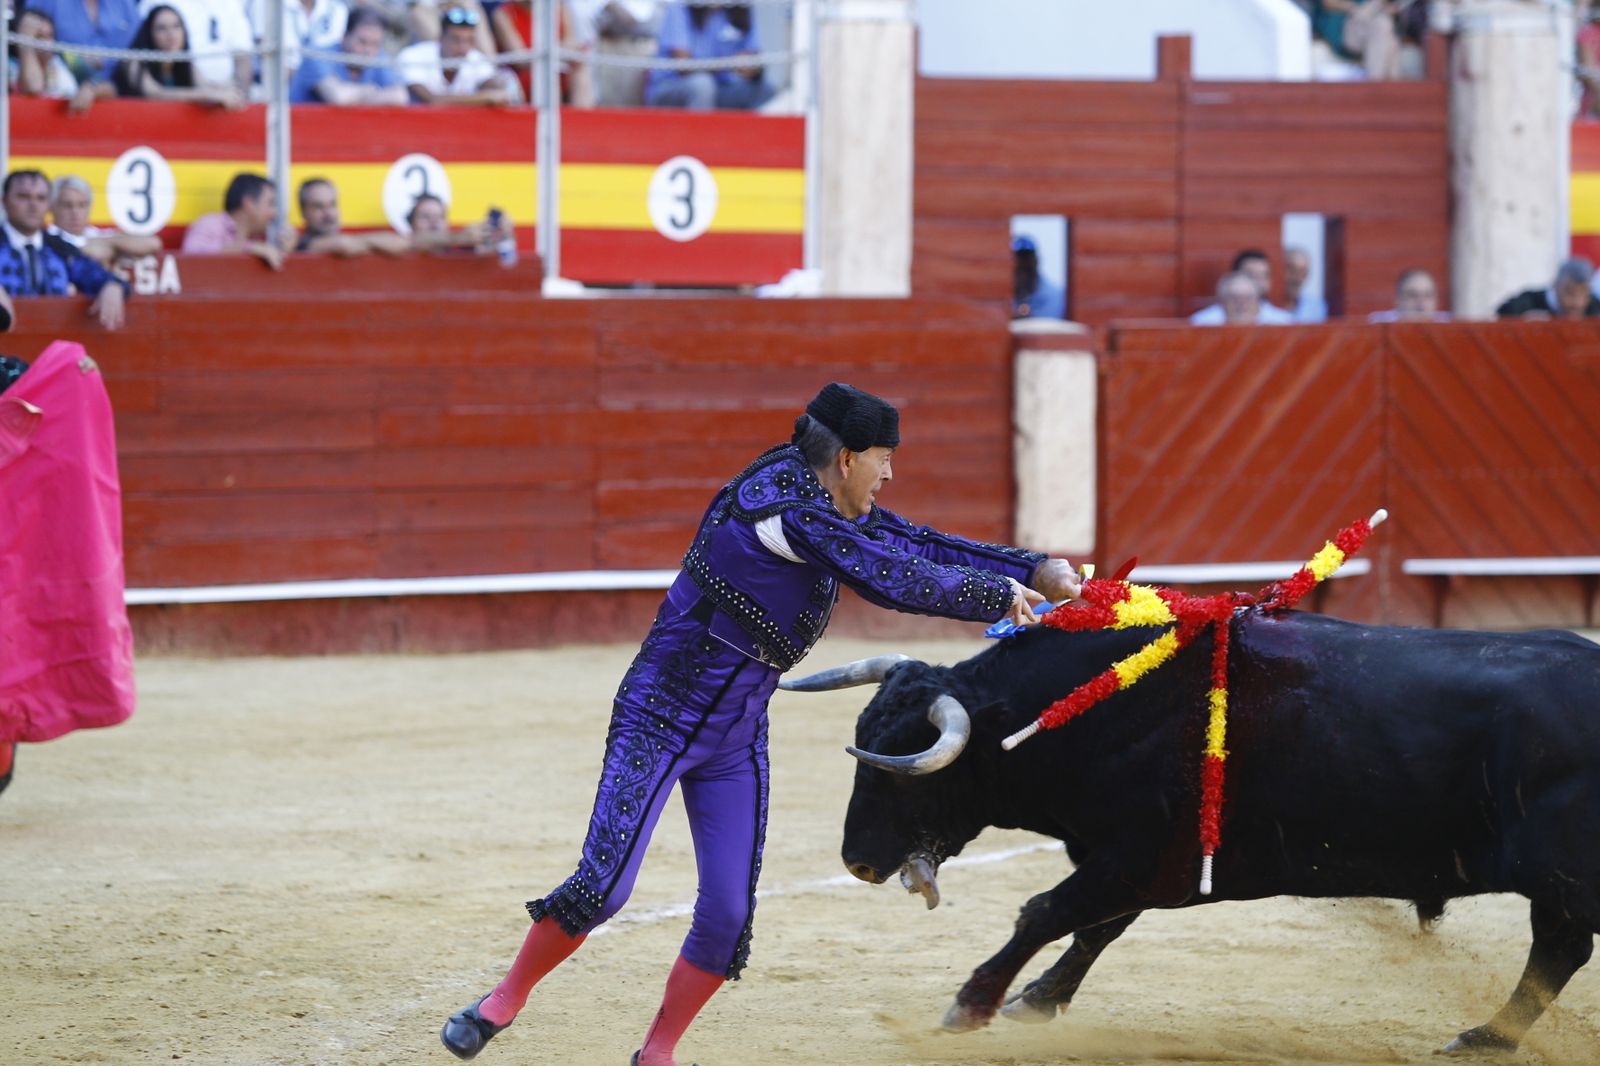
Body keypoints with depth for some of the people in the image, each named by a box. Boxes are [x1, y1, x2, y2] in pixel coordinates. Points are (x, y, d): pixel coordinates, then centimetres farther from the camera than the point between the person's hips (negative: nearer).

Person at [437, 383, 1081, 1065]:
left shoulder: (835, 506, 4)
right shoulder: (787, 509, -23)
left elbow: (921, 546, 11)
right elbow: (895, 581, -25)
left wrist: (1038, 571, 3)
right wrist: (999, 596, -14)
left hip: (734, 744, 8)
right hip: (658, 721, -8)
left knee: (729, 914, 0)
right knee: (602, 886, -15)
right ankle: (505, 1001, 6)